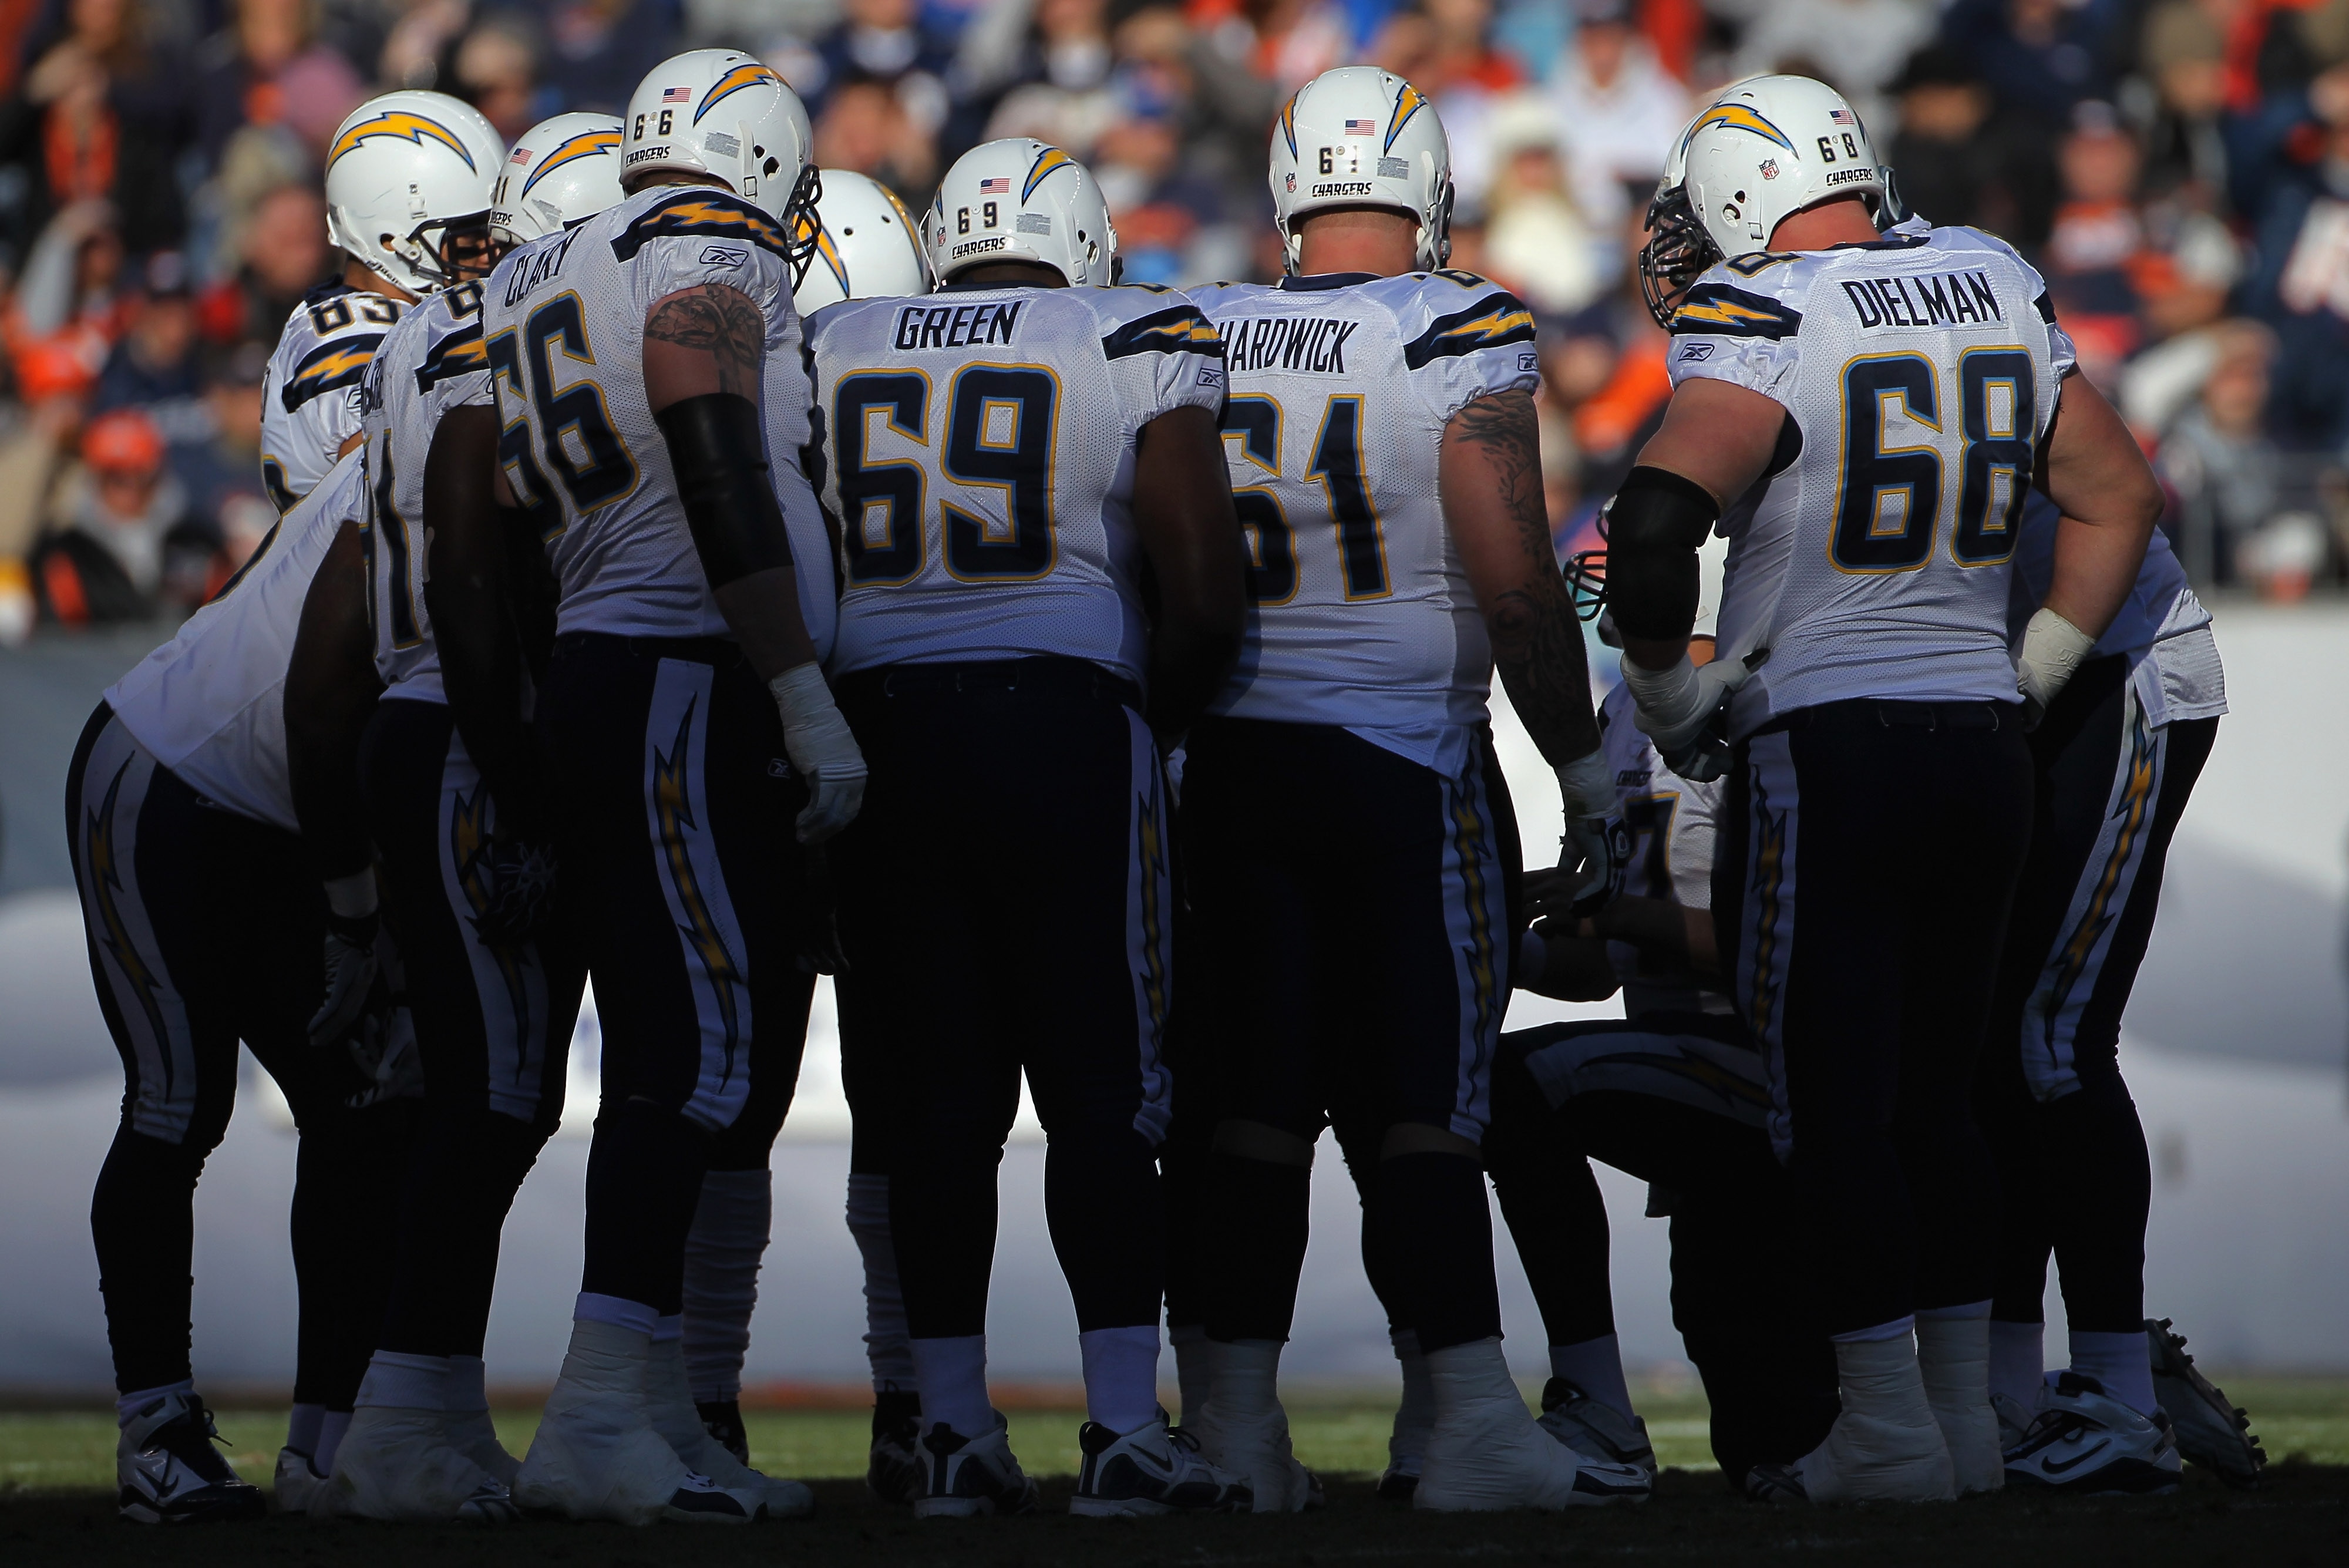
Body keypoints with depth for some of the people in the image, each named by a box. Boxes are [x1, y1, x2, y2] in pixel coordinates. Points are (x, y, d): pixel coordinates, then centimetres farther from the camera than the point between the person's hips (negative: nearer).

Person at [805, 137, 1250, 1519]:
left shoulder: (828, 351, 12)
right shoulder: (1138, 347, 2)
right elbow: (1205, 600, -3)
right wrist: (1155, 726, 12)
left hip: (877, 724, 3)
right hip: (1064, 721, -3)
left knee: (937, 1095, 7)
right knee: (1103, 1086, 0)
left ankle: (954, 1431, 6)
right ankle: (1125, 1425, -4)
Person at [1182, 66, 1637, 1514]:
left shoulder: (1198, 341, 4)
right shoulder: (1459, 339, -8)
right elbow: (1515, 583, -9)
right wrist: (1586, 770, 0)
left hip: (1228, 748, 3)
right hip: (1402, 756, -3)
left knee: (1256, 1098, 6)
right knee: (1425, 1106, -1)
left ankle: (1241, 1427, 5)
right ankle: (1474, 1423, -6)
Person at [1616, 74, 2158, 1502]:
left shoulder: (1762, 322, -12)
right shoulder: (1998, 289, 8)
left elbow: (1656, 522, -25)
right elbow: (2121, 494, 16)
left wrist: (1668, 691, -10)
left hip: (1827, 750, -6)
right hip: (1985, 742, 6)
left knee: (1836, 1105, 0)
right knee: (1939, 1093, 15)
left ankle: (1888, 1431, 0)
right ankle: (1969, 1414, 17)